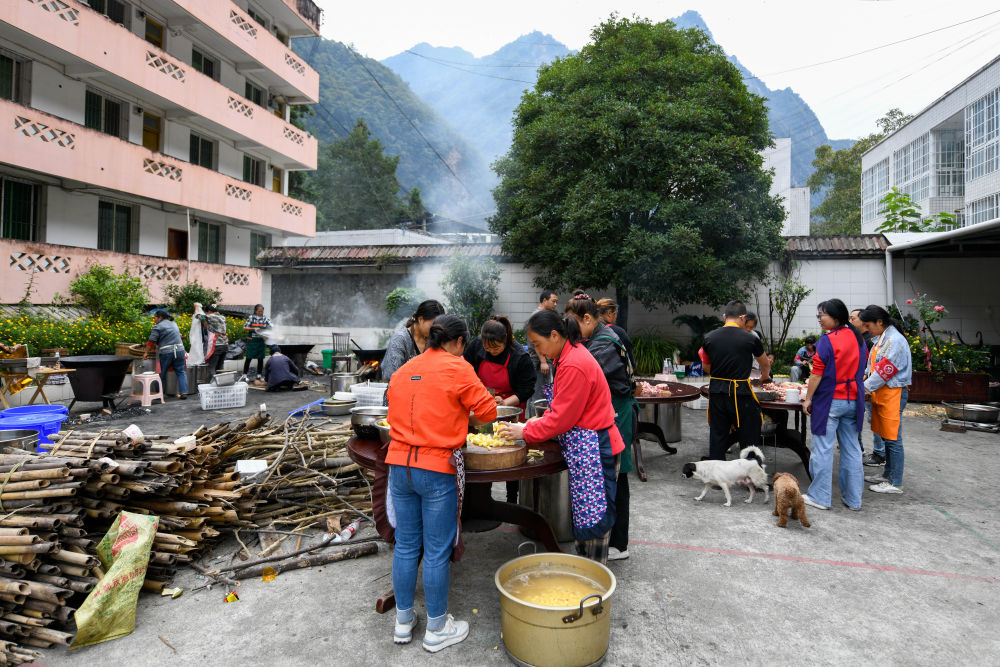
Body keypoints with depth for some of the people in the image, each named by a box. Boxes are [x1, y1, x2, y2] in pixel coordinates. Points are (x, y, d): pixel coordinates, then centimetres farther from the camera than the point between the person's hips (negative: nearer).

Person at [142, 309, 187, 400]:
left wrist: (146, 352, 5)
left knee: (161, 373, 10)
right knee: (181, 372, 7)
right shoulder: (174, 323, 18)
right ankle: (183, 393, 1)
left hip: (166, 352, -5)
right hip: (179, 350, 5)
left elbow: (151, 341, -6)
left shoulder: (157, 327, -3)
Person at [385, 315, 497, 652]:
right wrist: (462, 407, 15)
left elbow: (395, 417, 14)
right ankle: (436, 629, 23)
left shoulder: (402, 370, 8)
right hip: (437, 470, -6)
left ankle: (403, 622, 32)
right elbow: (488, 411, -5)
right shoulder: (457, 368, -10)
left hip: (399, 465, 6)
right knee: (437, 551, 8)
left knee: (405, 545, 17)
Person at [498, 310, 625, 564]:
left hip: (592, 446, -10)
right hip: (583, 446, 10)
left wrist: (525, 432, -11)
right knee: (583, 511, 17)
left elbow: (562, 417, -20)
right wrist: (539, 421, 4)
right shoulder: (570, 355, 9)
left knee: (592, 513, 1)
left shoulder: (574, 366, -23)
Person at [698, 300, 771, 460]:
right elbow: (765, 365, 12)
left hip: (716, 391, 3)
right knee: (748, 439, 9)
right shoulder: (750, 339, -6)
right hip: (740, 393, -3)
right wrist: (764, 377, 34)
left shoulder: (710, 338, 0)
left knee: (717, 436, 12)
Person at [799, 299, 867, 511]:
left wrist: (808, 398, -7)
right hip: (854, 400, 7)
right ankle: (853, 499, 19)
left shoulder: (828, 340, -14)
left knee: (823, 448, 1)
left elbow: (817, 373, -14)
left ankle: (820, 497, 8)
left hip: (830, 400, -7)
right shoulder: (858, 339, 8)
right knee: (852, 449, 12)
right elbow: (860, 369, 16)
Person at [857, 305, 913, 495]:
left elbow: (885, 371, -20)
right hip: (881, 393, 9)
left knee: (893, 439, -3)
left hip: (893, 393, -9)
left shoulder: (895, 340, -17)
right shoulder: (880, 339, 13)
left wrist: (865, 388, -17)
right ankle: (887, 474, 28)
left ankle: (895, 483, 4)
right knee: (885, 436, 16)